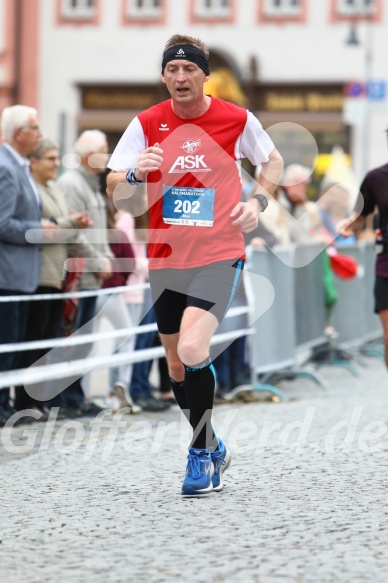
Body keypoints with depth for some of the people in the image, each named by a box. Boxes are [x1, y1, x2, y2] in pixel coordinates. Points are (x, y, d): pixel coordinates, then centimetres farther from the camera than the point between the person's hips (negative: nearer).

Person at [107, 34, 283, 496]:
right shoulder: (147, 124, 0)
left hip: (219, 254, -4)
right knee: (177, 364, 12)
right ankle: (212, 449, 33)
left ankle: (201, 454, -8)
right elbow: (111, 188, -2)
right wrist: (134, 173, -24)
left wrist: (257, 200, -3)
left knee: (192, 349, -24)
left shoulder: (237, 120, -4)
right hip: (165, 258, 4)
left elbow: (273, 160, 15)